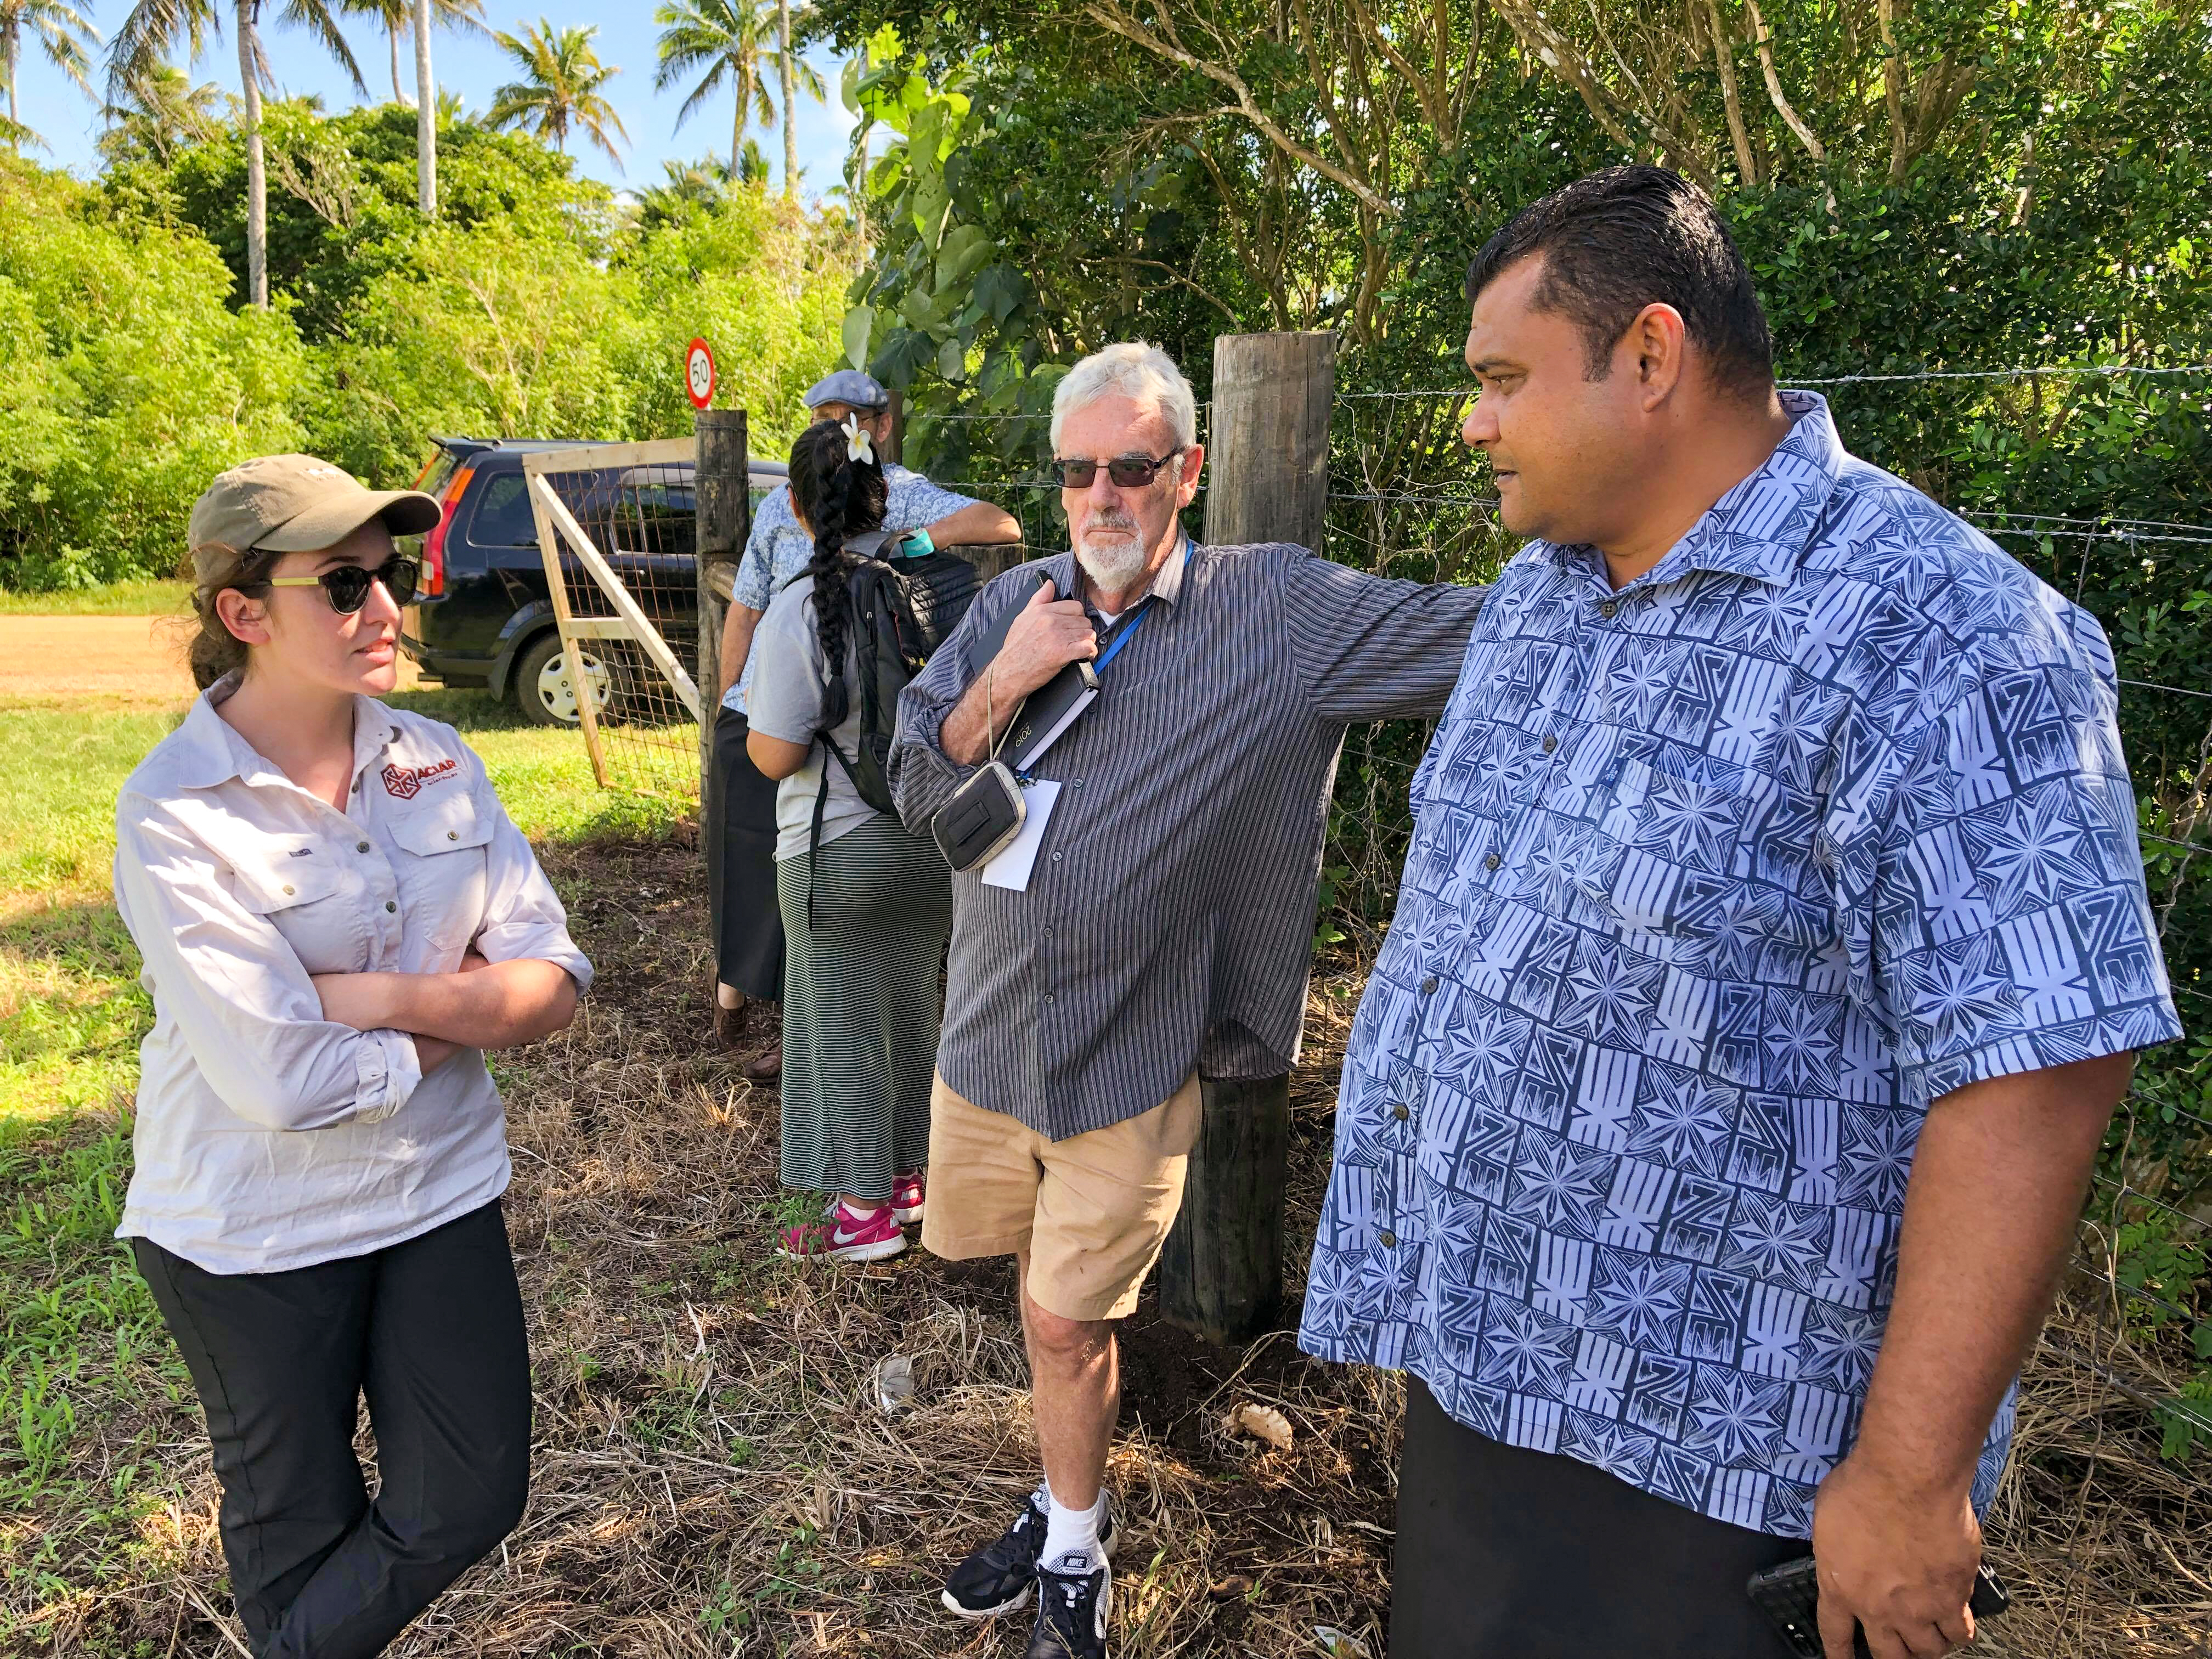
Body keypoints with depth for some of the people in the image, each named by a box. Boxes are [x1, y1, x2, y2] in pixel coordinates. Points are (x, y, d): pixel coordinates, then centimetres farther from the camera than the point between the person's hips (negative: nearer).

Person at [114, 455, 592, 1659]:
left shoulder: (435, 761, -5)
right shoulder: (176, 814, -20)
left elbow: (554, 982, -8)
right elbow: (284, 1079, -26)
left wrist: (373, 995, -21)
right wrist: (467, 1015, -13)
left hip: (439, 1189, 4)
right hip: (253, 1231, -4)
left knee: (471, 1501, 12)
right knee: (300, 1523, 19)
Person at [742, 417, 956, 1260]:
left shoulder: (802, 608, -20)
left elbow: (775, 755, -19)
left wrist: (750, 728, 2)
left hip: (839, 850, -5)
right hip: (934, 840, 5)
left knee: (843, 1026, 10)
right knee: (912, 1008, 21)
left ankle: (865, 1211, 20)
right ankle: (907, 1174, 36)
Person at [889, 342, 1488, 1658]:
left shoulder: (1281, 611, -9)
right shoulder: (1015, 605, 3)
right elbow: (919, 788, 0)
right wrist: (1006, 681, -16)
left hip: (1133, 1054, -4)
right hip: (988, 1032, 4)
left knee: (1065, 1317, 6)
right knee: (1056, 1302, 19)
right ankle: (1069, 1499, 45)